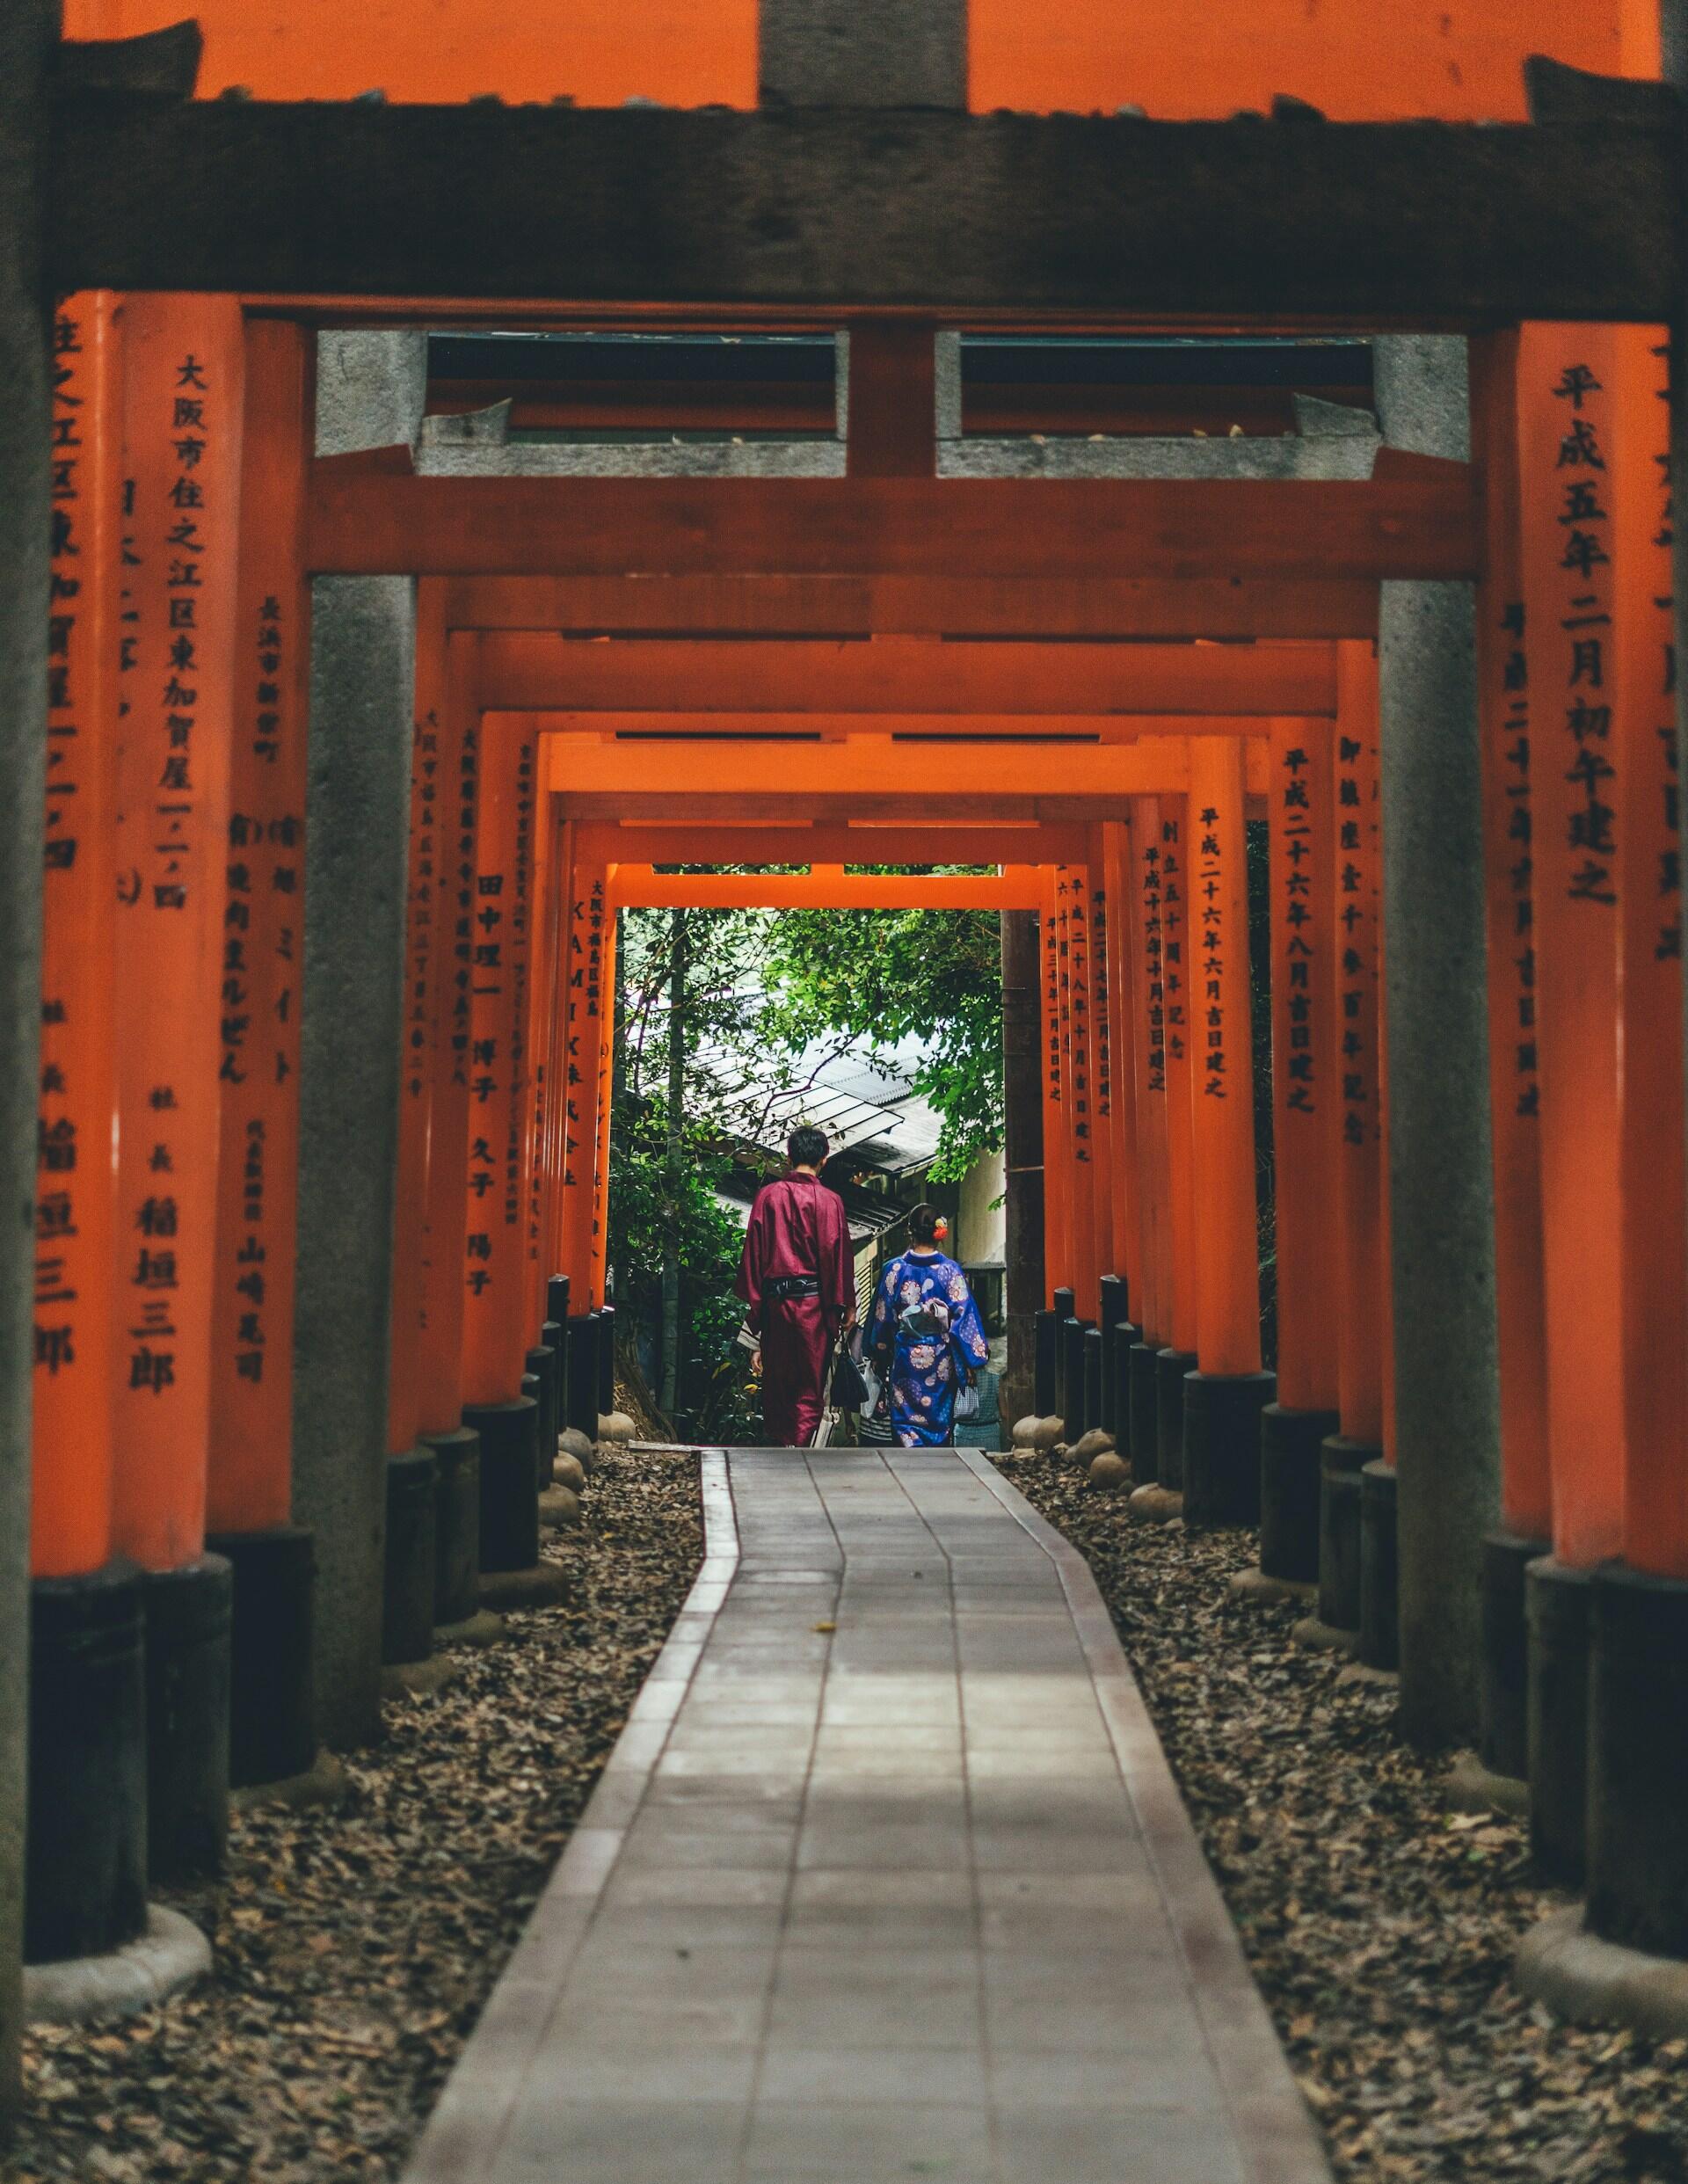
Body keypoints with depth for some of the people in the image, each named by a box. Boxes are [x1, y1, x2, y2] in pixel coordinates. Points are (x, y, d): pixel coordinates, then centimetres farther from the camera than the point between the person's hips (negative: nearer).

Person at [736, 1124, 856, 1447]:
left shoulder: (768, 1195, 2)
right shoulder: (830, 1201, -6)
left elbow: (754, 1251, 3)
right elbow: (838, 1254, -5)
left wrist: (753, 1300, 10)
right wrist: (847, 1304, 3)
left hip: (774, 1300, 3)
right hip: (813, 1302, -3)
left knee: (776, 1382, 15)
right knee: (809, 1388, 2)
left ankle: (776, 1444, 21)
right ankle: (796, 1449, -7)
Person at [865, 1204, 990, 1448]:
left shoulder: (895, 1269, -6)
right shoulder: (950, 1270, -9)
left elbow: (882, 1317, 0)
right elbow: (964, 1317, -9)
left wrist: (879, 1355, 12)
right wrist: (971, 1361, -3)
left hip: (905, 1356, 0)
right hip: (940, 1360, 0)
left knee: (906, 1420, 4)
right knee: (939, 1415, 15)